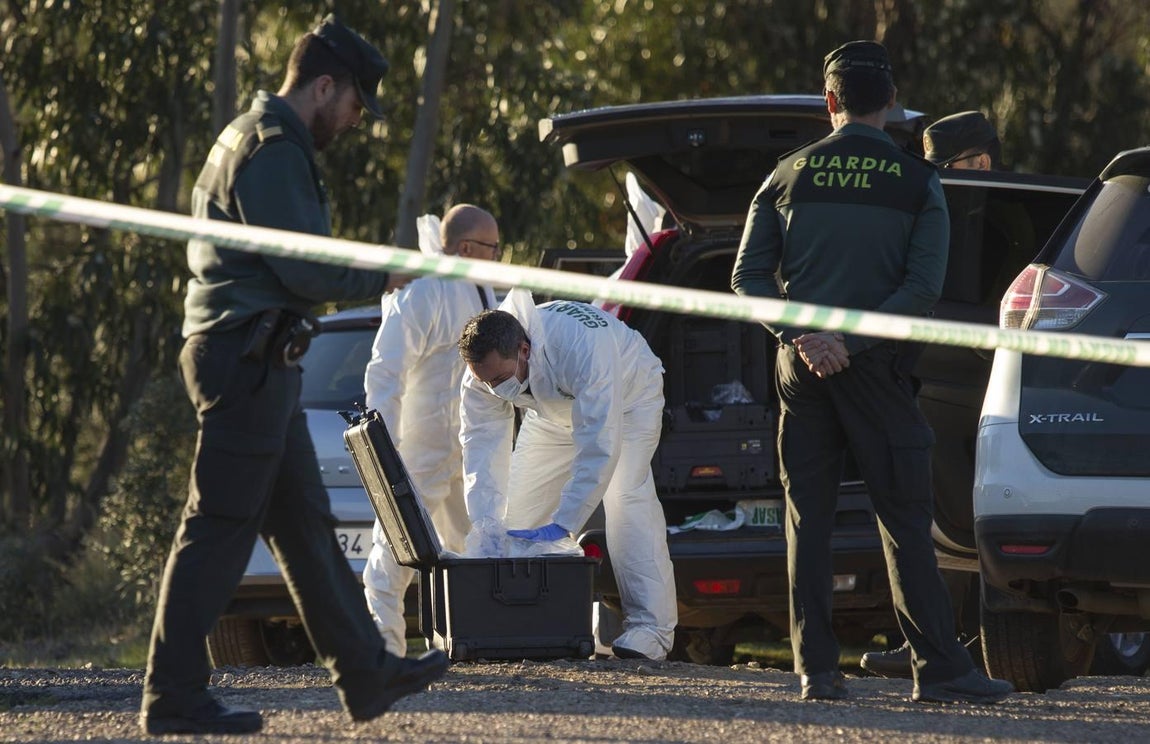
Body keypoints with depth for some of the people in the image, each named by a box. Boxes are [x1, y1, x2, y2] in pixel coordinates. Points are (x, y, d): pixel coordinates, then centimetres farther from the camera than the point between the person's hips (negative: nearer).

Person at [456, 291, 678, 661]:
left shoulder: (582, 347, -47)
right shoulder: (483, 373, -29)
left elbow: (598, 446, -47)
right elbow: (482, 453, -29)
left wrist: (562, 526, -50)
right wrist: (486, 534, -41)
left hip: (628, 398, -5)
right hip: (553, 415, 5)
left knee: (626, 499, -25)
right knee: (519, 507, -4)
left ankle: (649, 627, -27)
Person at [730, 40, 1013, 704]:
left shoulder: (789, 175, 5)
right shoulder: (917, 182, -1)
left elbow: (749, 276, 0)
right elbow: (923, 287, -10)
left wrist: (801, 336, -7)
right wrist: (850, 342, -12)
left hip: (802, 363, 2)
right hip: (875, 367, -2)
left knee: (809, 518, 6)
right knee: (905, 519, 0)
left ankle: (817, 668, 3)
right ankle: (939, 667, -4)